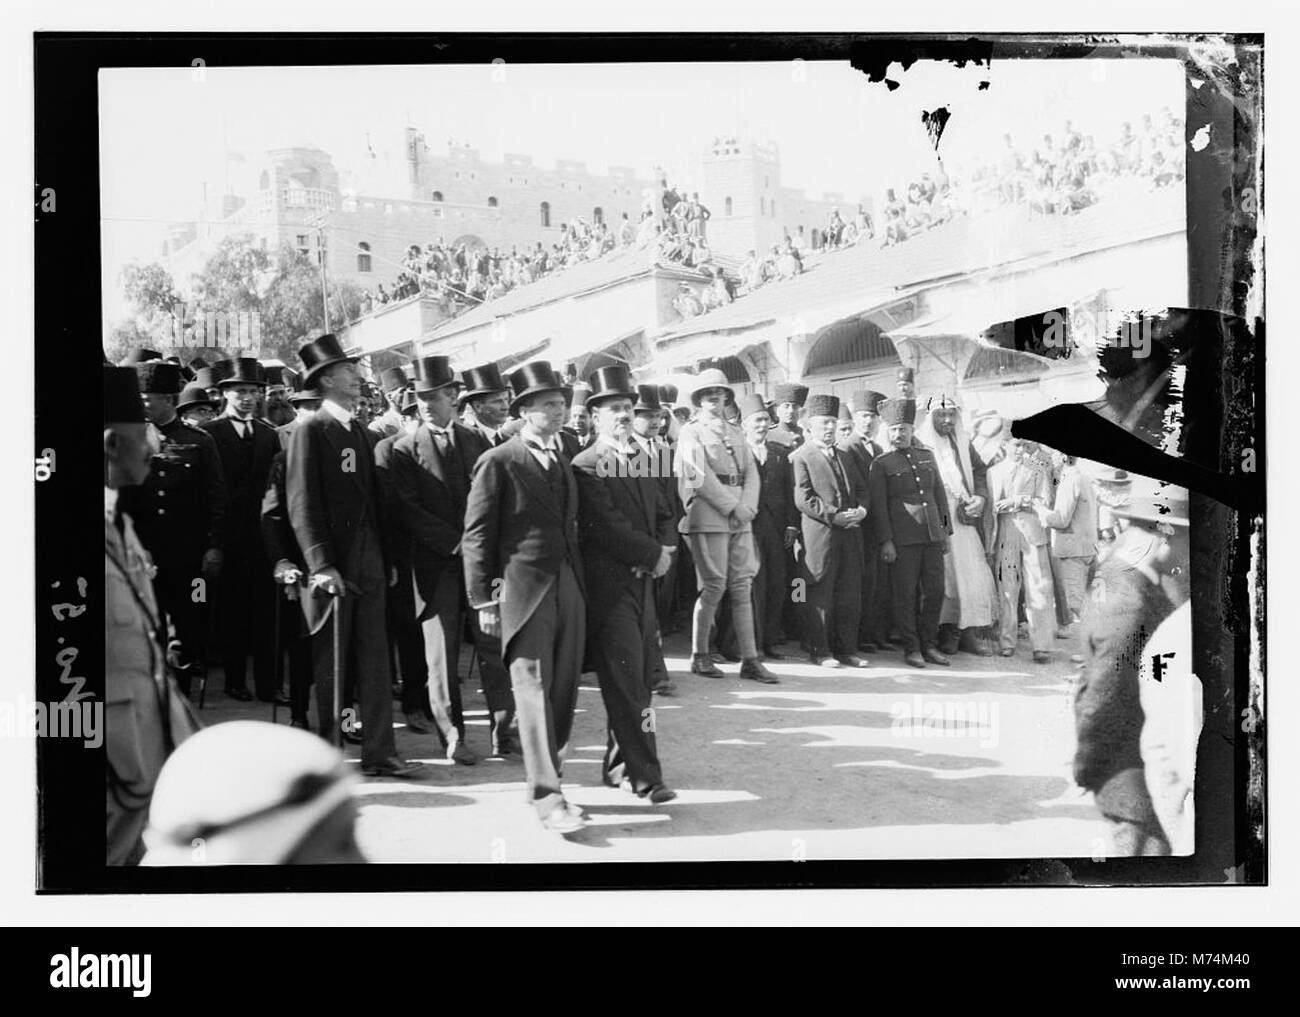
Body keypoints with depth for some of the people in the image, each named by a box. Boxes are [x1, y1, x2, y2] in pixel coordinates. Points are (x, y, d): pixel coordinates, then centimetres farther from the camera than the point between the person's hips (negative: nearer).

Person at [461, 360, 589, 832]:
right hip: (523, 592, -6)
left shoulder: (564, 462, 18)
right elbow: (477, 535, -4)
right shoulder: (498, 463, -3)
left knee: (563, 691, 6)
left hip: (569, 589, 6)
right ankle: (546, 797, -9)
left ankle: (546, 780, 17)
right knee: (534, 691, -8)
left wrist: (580, 580, 11)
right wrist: (483, 599, -8)